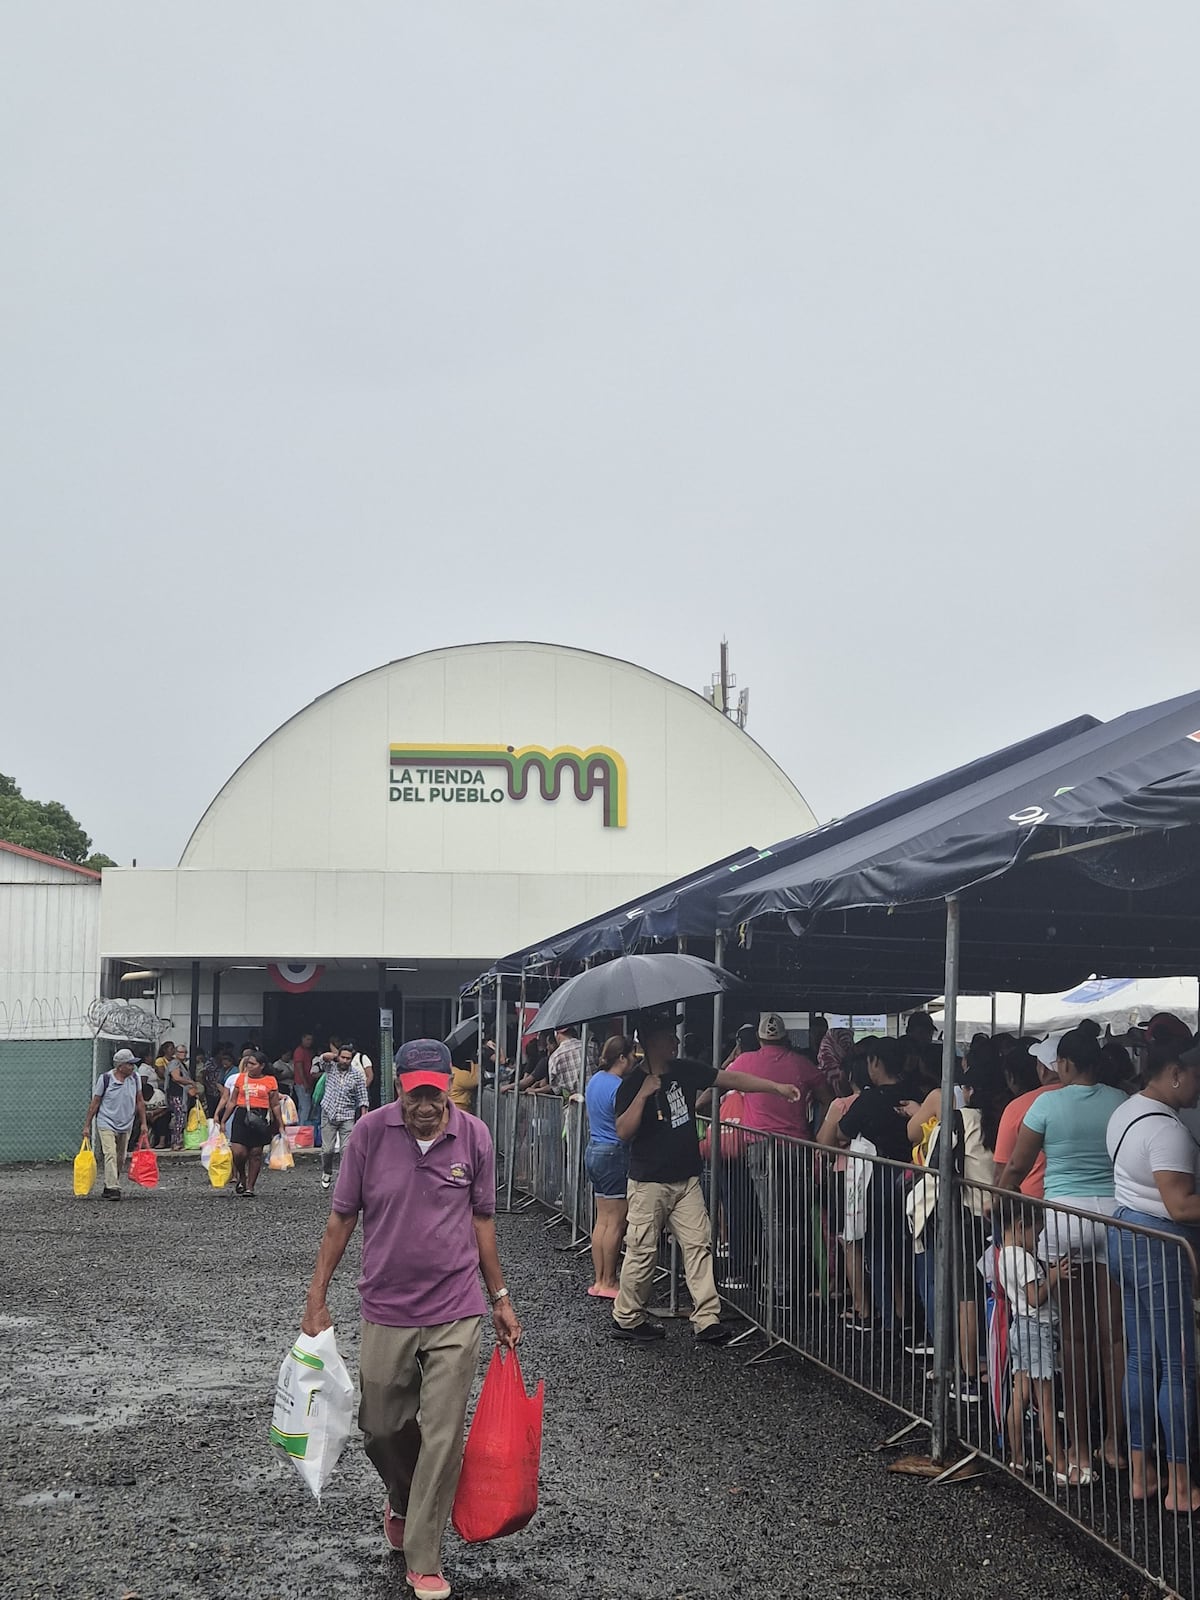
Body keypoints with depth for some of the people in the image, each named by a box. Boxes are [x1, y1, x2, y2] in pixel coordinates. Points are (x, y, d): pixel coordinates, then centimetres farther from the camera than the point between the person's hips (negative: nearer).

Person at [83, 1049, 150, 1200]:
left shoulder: (135, 1078, 1)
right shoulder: (105, 1079, -11)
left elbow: (140, 1102, 10)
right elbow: (94, 1103, -4)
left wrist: (143, 1124, 7)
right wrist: (87, 1126, -4)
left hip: (126, 1126, 5)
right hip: (107, 1124, -5)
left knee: (120, 1159, 10)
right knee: (110, 1155, -18)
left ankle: (108, 1187, 24)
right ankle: (113, 1188, -22)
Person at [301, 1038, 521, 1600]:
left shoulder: (474, 1136, -5)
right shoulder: (371, 1132, -8)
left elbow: (481, 1220, 7)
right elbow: (341, 1218, 0)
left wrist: (500, 1297, 10)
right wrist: (316, 1299, 0)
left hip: (456, 1313, 0)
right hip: (386, 1311, 1)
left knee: (442, 1437, -1)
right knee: (381, 1427, 12)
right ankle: (402, 1497, 45)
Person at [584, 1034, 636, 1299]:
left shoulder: (595, 1080, 10)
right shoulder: (618, 1087, -17)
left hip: (594, 1150, 9)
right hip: (614, 1154, -9)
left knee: (602, 1220, 11)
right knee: (616, 1223, -2)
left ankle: (599, 1280, 14)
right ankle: (608, 1283, 2)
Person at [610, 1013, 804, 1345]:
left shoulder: (685, 1071, 5)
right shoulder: (632, 1085, -9)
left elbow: (732, 1079, 4)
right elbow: (624, 1132, -18)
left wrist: (776, 1087, -2)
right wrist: (644, 1094, -25)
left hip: (686, 1180, 5)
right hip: (649, 1183, -5)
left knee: (698, 1245, -2)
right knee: (641, 1252, -1)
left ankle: (707, 1320, -3)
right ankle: (626, 1318, 14)